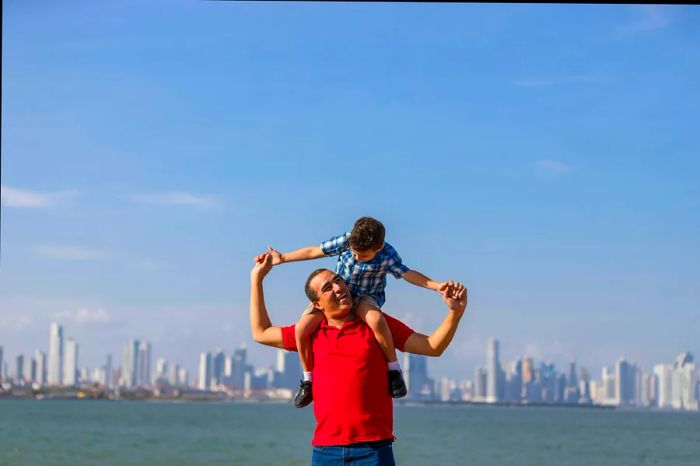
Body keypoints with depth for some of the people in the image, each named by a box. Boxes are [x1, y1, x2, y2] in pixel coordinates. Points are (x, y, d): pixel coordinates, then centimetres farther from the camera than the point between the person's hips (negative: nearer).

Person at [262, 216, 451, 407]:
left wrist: (437, 286, -28)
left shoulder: (388, 255, -19)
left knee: (376, 320, -41)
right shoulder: (345, 241, -15)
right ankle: (308, 380, 5)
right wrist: (283, 258, 6)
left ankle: (394, 370, -21)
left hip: (366, 298, -3)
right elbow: (315, 252, -3)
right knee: (301, 328, -19)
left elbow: (408, 274, -13)